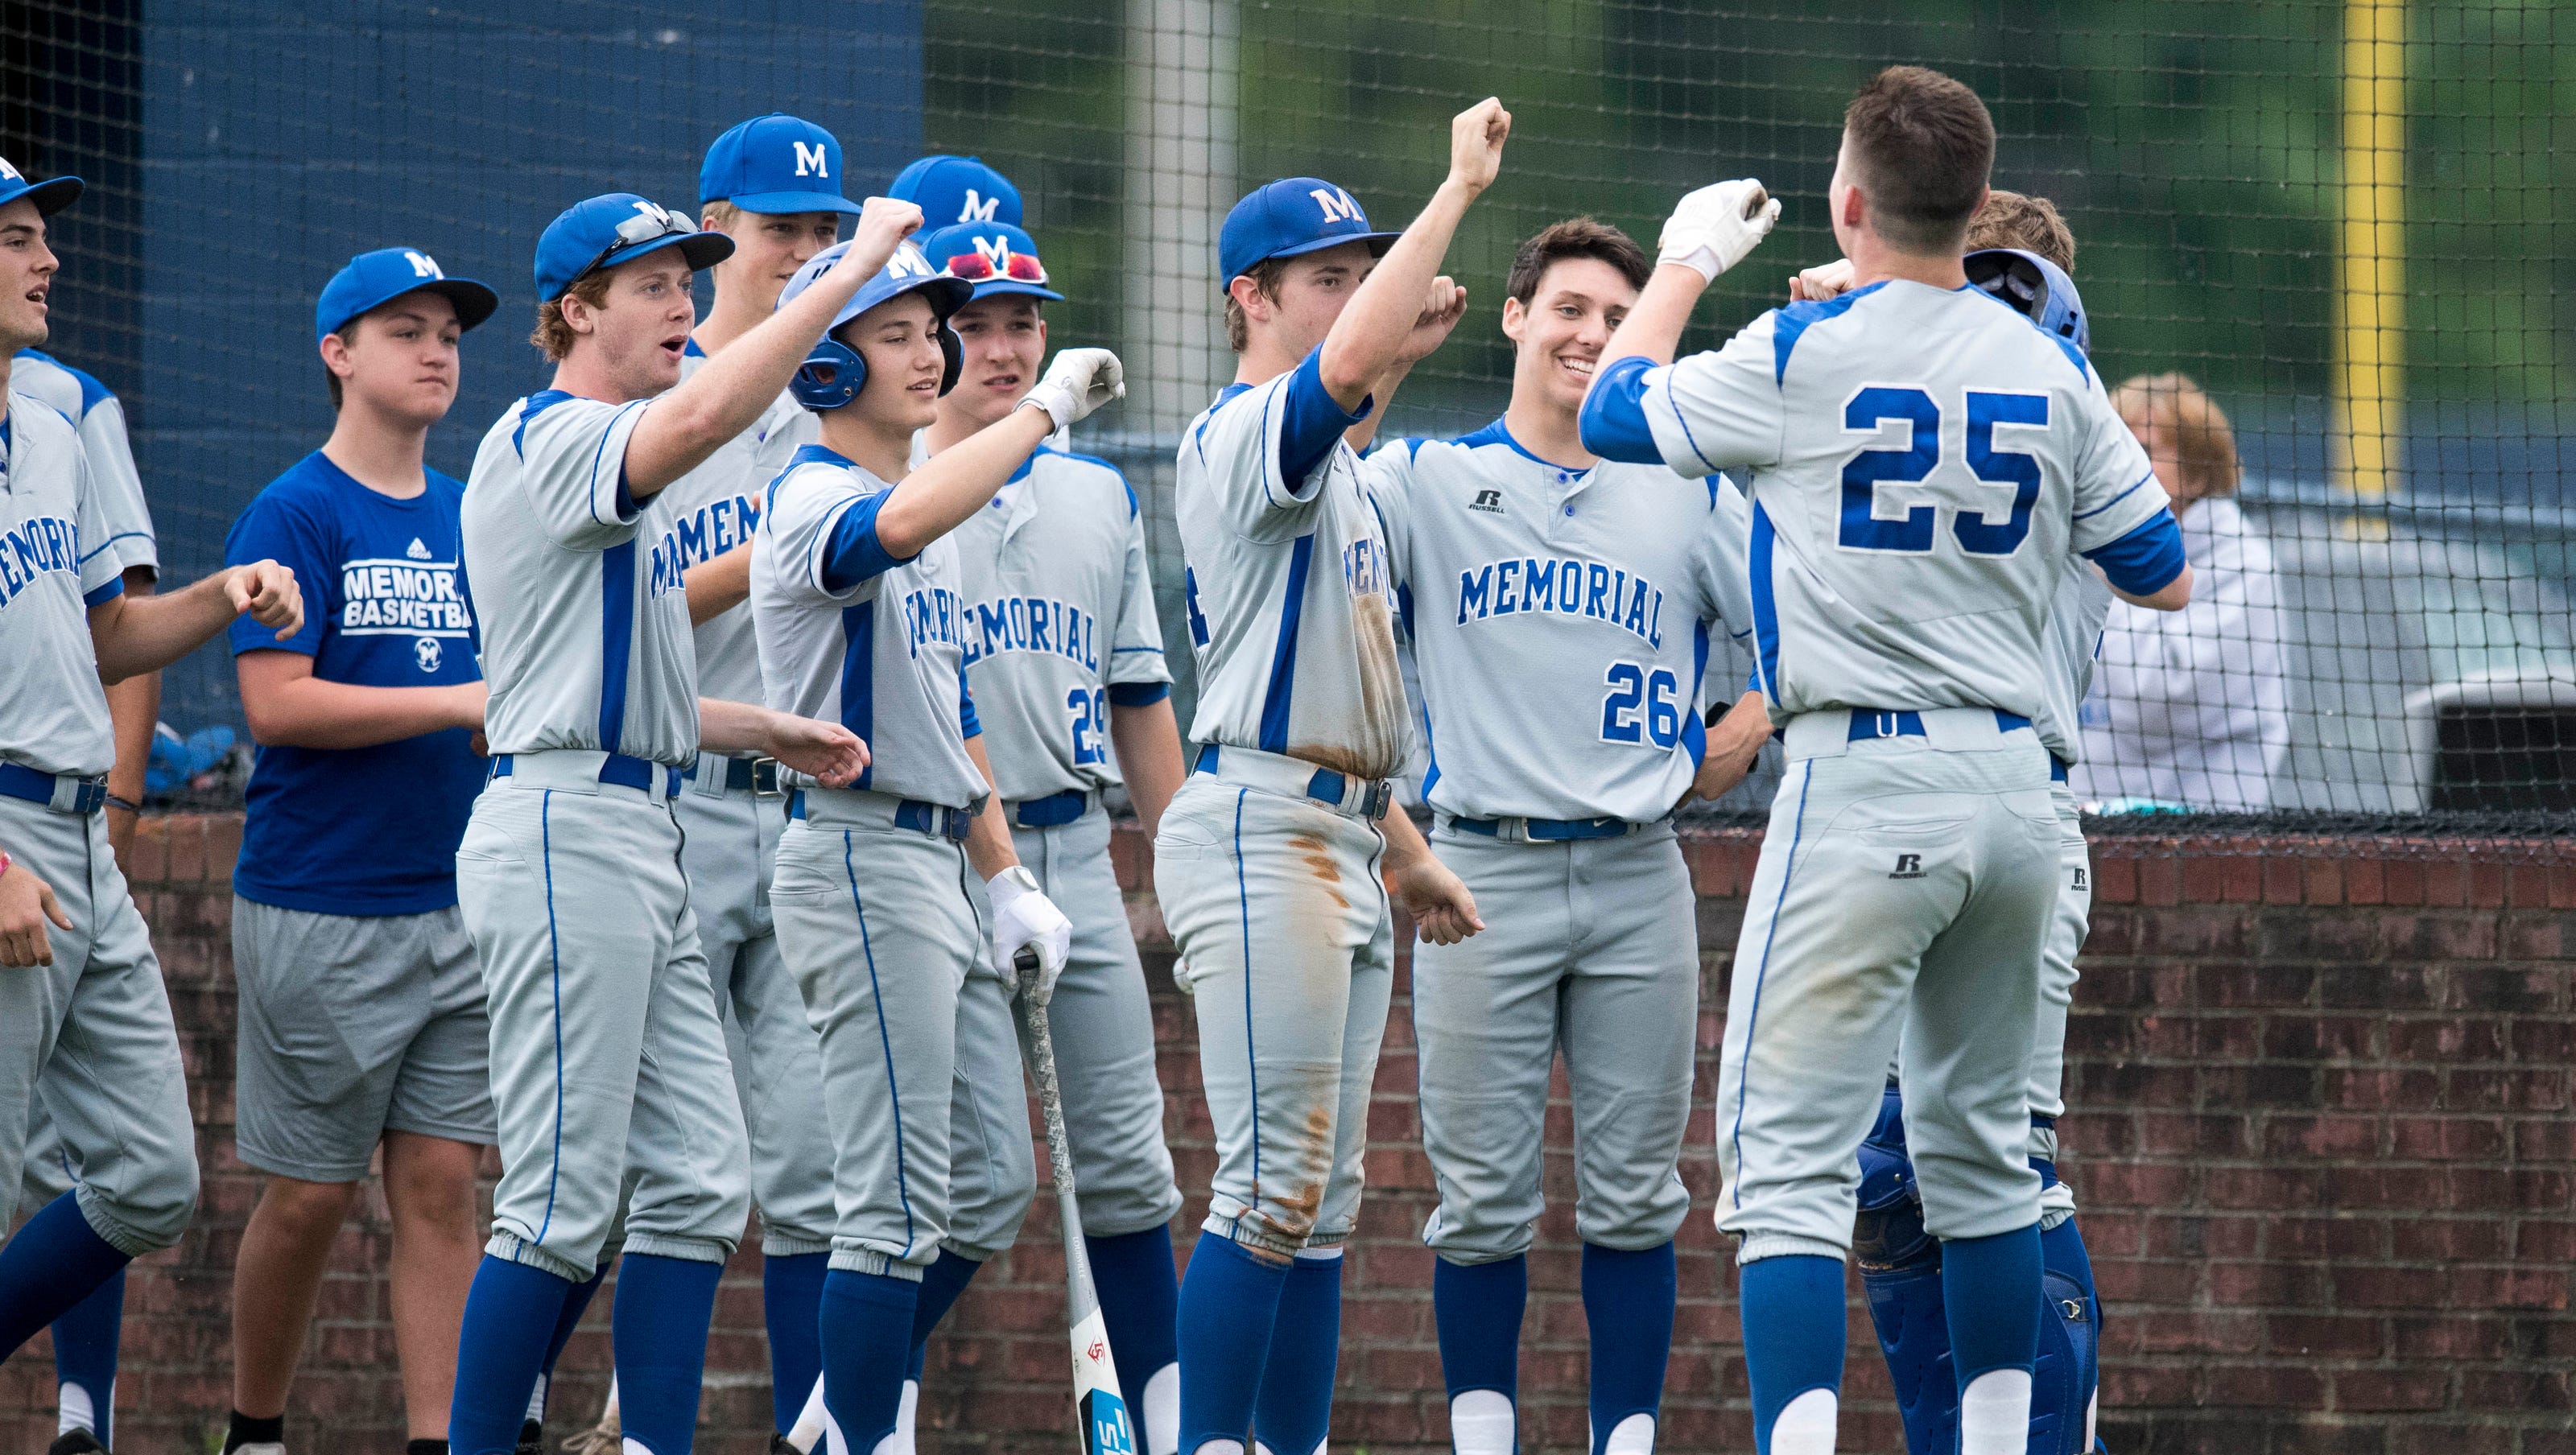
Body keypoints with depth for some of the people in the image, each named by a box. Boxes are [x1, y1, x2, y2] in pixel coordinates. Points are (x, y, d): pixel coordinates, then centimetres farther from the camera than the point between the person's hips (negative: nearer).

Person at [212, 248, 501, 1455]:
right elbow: (276, 704, -15)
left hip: (456, 900, 5)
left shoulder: (469, 521, 13)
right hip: (318, 910, -5)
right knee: (310, 1193, 1)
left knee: (440, 1182, 1)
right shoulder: (294, 515, -6)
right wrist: (464, 702, -18)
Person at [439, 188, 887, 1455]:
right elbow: (700, 417, -31)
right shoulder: (549, 439, -10)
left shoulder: (616, 470, 23)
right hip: (568, 833, -10)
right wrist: (856, 269, -28)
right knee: (564, 1201, -10)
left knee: (698, 1183, 5)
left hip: (641, 843, 10)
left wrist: (765, 730, 16)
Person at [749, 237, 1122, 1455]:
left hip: (943, 861, 10)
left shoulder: (930, 514, 19)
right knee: (900, 1204, -10)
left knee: (993, 1181, 12)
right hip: (859, 856, -10)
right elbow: (899, 526, -38)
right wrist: (1045, 407, -32)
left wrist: (1009, 882, 16)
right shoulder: (813, 499, -12)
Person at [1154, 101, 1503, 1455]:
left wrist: (1402, 849, 24)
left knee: (1322, 1197, 9)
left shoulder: (1328, 469, 22)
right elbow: (1344, 364, -32)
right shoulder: (1239, 434, -9)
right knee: (1272, 1188, -13)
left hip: (1343, 844, 10)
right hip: (1260, 833, -10)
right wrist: (1460, 187, -26)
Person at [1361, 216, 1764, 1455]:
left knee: (1634, 1198, 4)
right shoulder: (1422, 480, 5)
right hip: (1483, 873, -2)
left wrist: (1739, 743, 4)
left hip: (1637, 878, 2)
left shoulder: (1688, 499, 10)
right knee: (1482, 1198, 1)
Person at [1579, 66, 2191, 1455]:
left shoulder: (1801, 355, -9)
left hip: (1862, 788, -5)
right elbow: (2164, 579, 12)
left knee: (1787, 1154, -7)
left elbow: (1610, 413, 7)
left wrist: (1686, 260, 22)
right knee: (1980, 1144, 18)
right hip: (2012, 789, 6)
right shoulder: (2049, 368, 5)